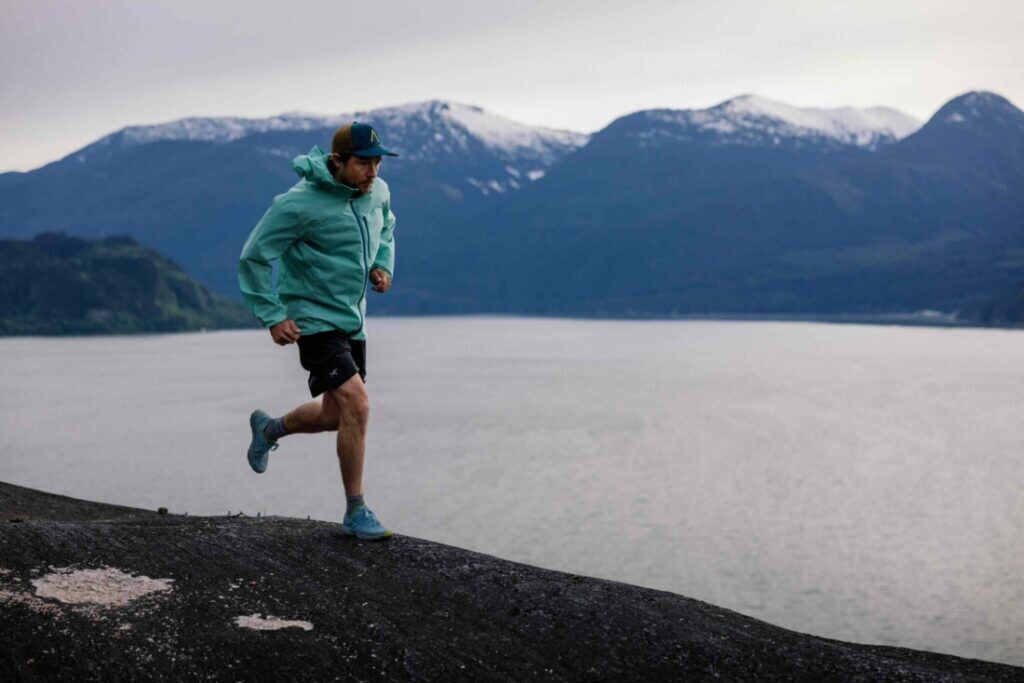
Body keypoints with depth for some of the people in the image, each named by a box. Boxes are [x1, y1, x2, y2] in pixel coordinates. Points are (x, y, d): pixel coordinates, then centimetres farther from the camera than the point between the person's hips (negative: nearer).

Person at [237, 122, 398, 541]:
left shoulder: (377, 192, 0)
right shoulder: (300, 203, -21)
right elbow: (254, 256, -13)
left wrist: (383, 264, 6)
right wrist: (273, 316, -16)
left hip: (352, 321, 8)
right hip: (313, 319, -8)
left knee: (334, 416, 17)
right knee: (356, 404, -20)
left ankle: (269, 428, 47)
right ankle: (356, 514, -8)